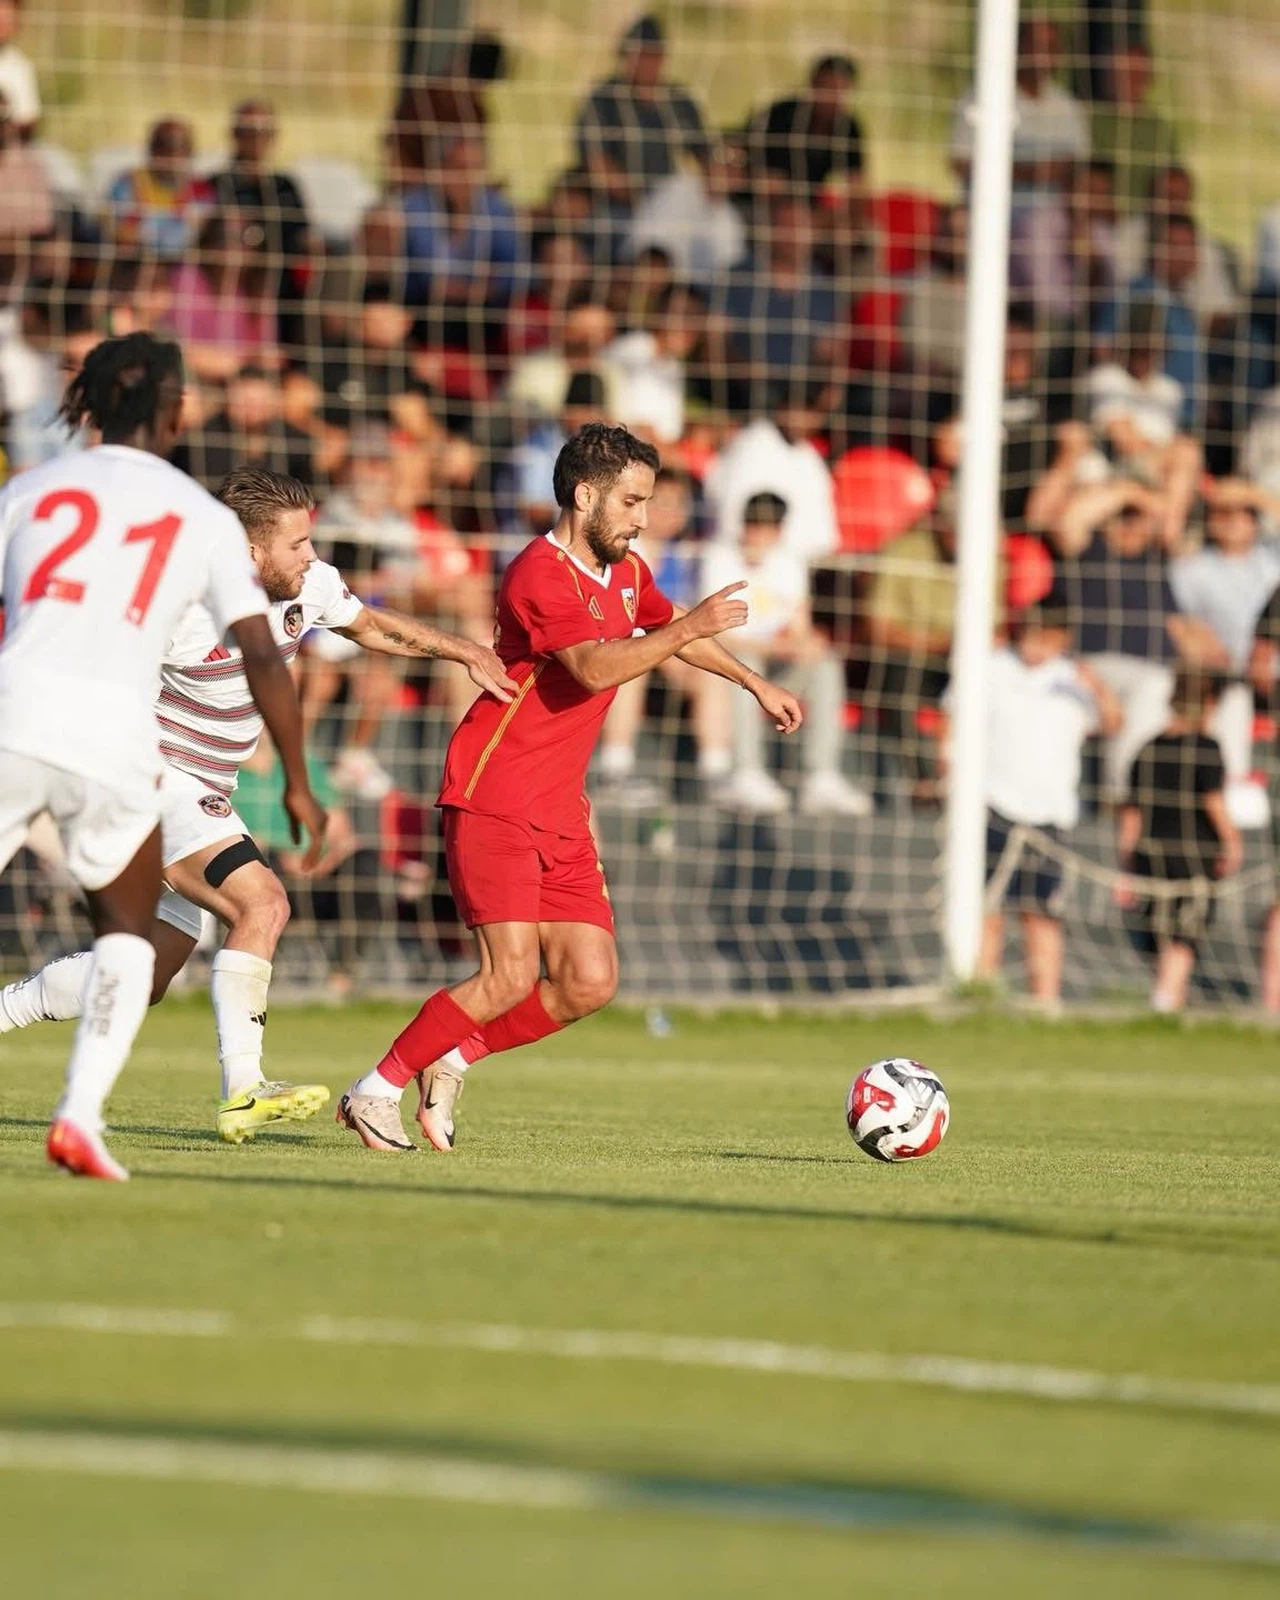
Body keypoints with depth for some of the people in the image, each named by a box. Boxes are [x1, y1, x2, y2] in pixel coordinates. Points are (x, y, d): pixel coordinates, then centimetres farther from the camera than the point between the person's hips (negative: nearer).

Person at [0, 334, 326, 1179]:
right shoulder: (205, 520, 10)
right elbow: (262, 659, 6)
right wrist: (297, 782, 14)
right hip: (114, 734, 0)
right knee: (127, 927, 21)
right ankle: (82, 1113, 2)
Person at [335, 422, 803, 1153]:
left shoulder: (626, 573, 14)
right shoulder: (542, 574, -15)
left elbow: (671, 631, 36)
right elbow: (594, 667, -30)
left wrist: (756, 684, 41)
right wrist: (689, 628, -29)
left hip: (561, 815, 9)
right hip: (494, 800, -9)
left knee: (590, 983, -2)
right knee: (512, 975, -17)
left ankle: (452, 1061, 14)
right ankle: (376, 1092, -4)